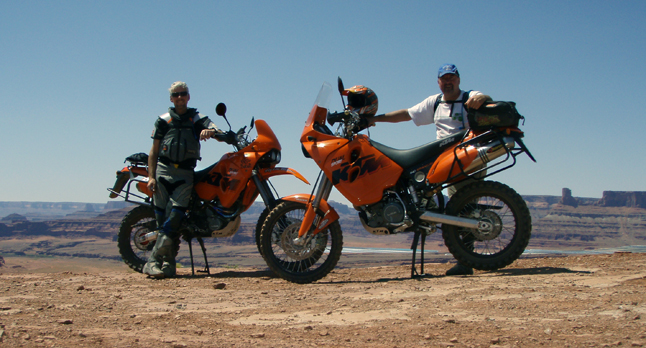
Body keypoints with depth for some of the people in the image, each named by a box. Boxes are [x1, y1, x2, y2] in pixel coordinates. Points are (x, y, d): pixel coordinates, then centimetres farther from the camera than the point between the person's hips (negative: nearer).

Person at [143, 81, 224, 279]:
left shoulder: (198, 119, 15)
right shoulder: (163, 120, 16)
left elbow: (219, 133, -2)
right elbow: (154, 150, 11)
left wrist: (210, 131, -26)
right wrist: (151, 176, 0)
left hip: (185, 173, -1)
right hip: (163, 170, 1)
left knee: (174, 217, -15)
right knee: (162, 217, -7)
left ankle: (154, 261, -13)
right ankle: (168, 264, -3)